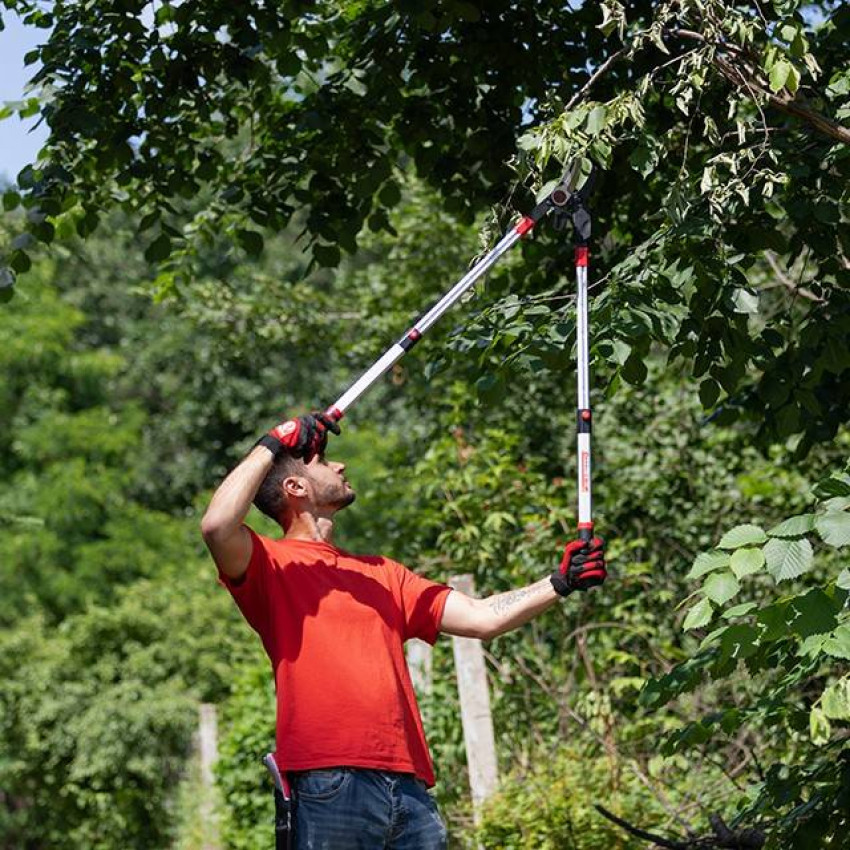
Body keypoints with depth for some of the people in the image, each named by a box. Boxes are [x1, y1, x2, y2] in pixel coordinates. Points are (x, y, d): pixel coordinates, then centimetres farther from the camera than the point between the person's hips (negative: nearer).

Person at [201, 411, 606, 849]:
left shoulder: (380, 574, 26)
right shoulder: (274, 565, 5)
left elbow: (481, 618, 22)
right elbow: (217, 526, -17)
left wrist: (560, 583, 13)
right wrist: (272, 444, -7)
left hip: (408, 786, 6)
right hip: (328, 785, -6)